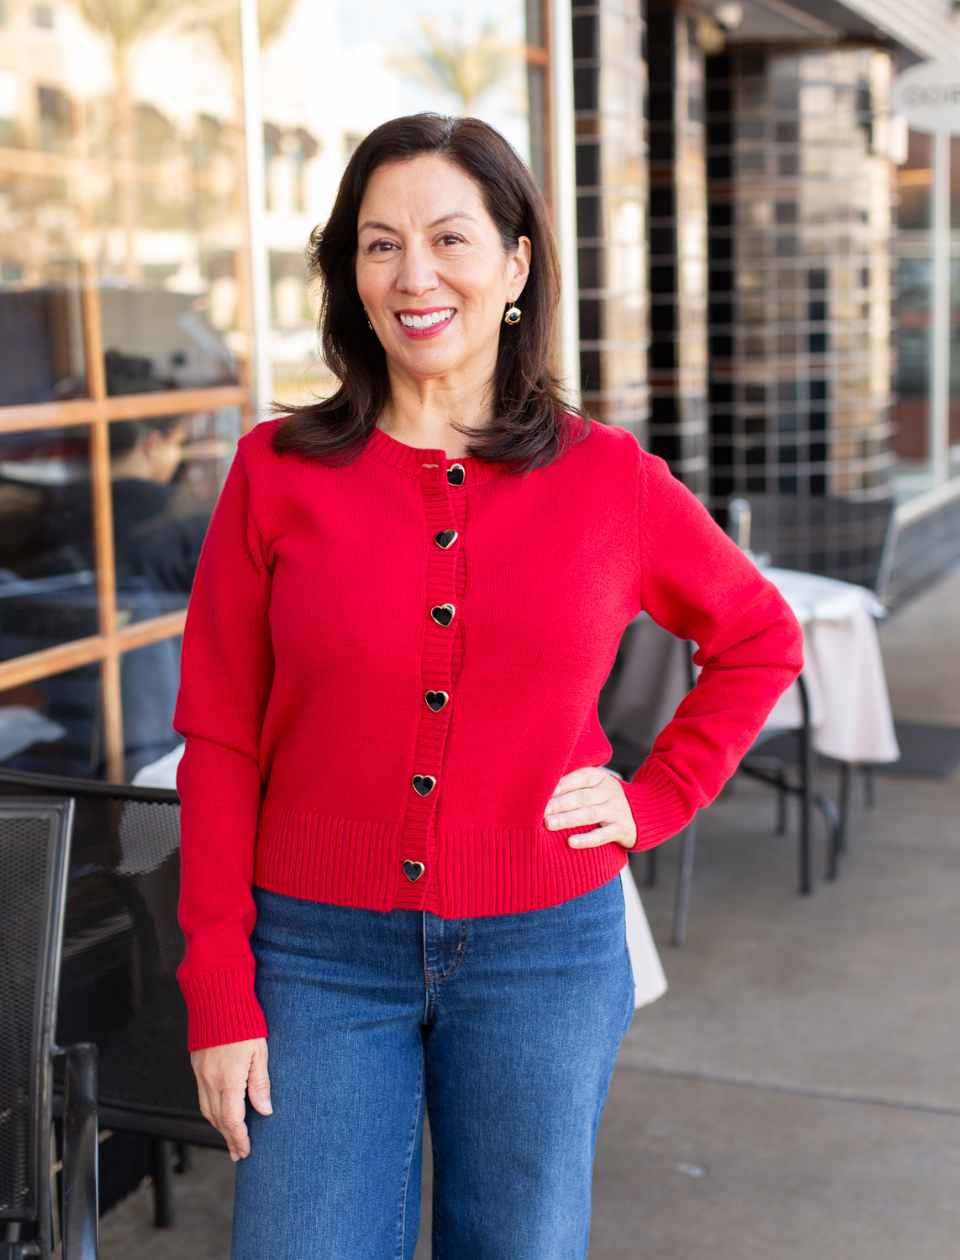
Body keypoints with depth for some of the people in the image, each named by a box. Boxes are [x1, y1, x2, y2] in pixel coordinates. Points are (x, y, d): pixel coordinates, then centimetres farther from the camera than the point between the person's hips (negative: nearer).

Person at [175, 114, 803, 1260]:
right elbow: (219, 745, -2)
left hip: (543, 950, 1)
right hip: (322, 951, -1)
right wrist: (220, 994, -5)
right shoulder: (278, 474, -3)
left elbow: (760, 640, 14)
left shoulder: (610, 479, -1)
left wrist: (658, 796, 2)